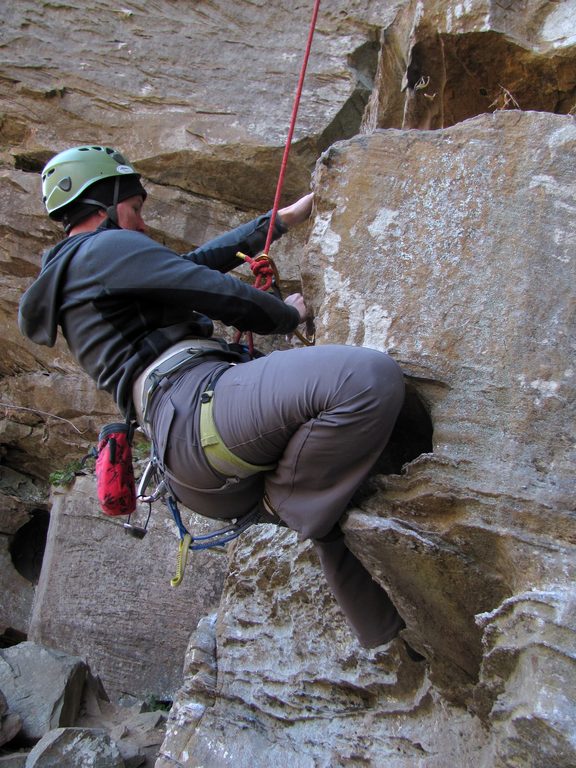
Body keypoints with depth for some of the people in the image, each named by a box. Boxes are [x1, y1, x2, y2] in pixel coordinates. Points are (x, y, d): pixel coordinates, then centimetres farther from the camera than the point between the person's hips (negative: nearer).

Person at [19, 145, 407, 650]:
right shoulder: (104, 248, 3)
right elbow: (220, 293, -5)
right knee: (371, 378, -30)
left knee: (331, 496, 25)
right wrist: (288, 315, 16)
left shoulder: (74, 276, 35)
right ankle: (287, 502, -8)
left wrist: (284, 218, 39)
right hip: (194, 400, -11)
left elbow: (202, 260, 36)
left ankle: (387, 633, 29)